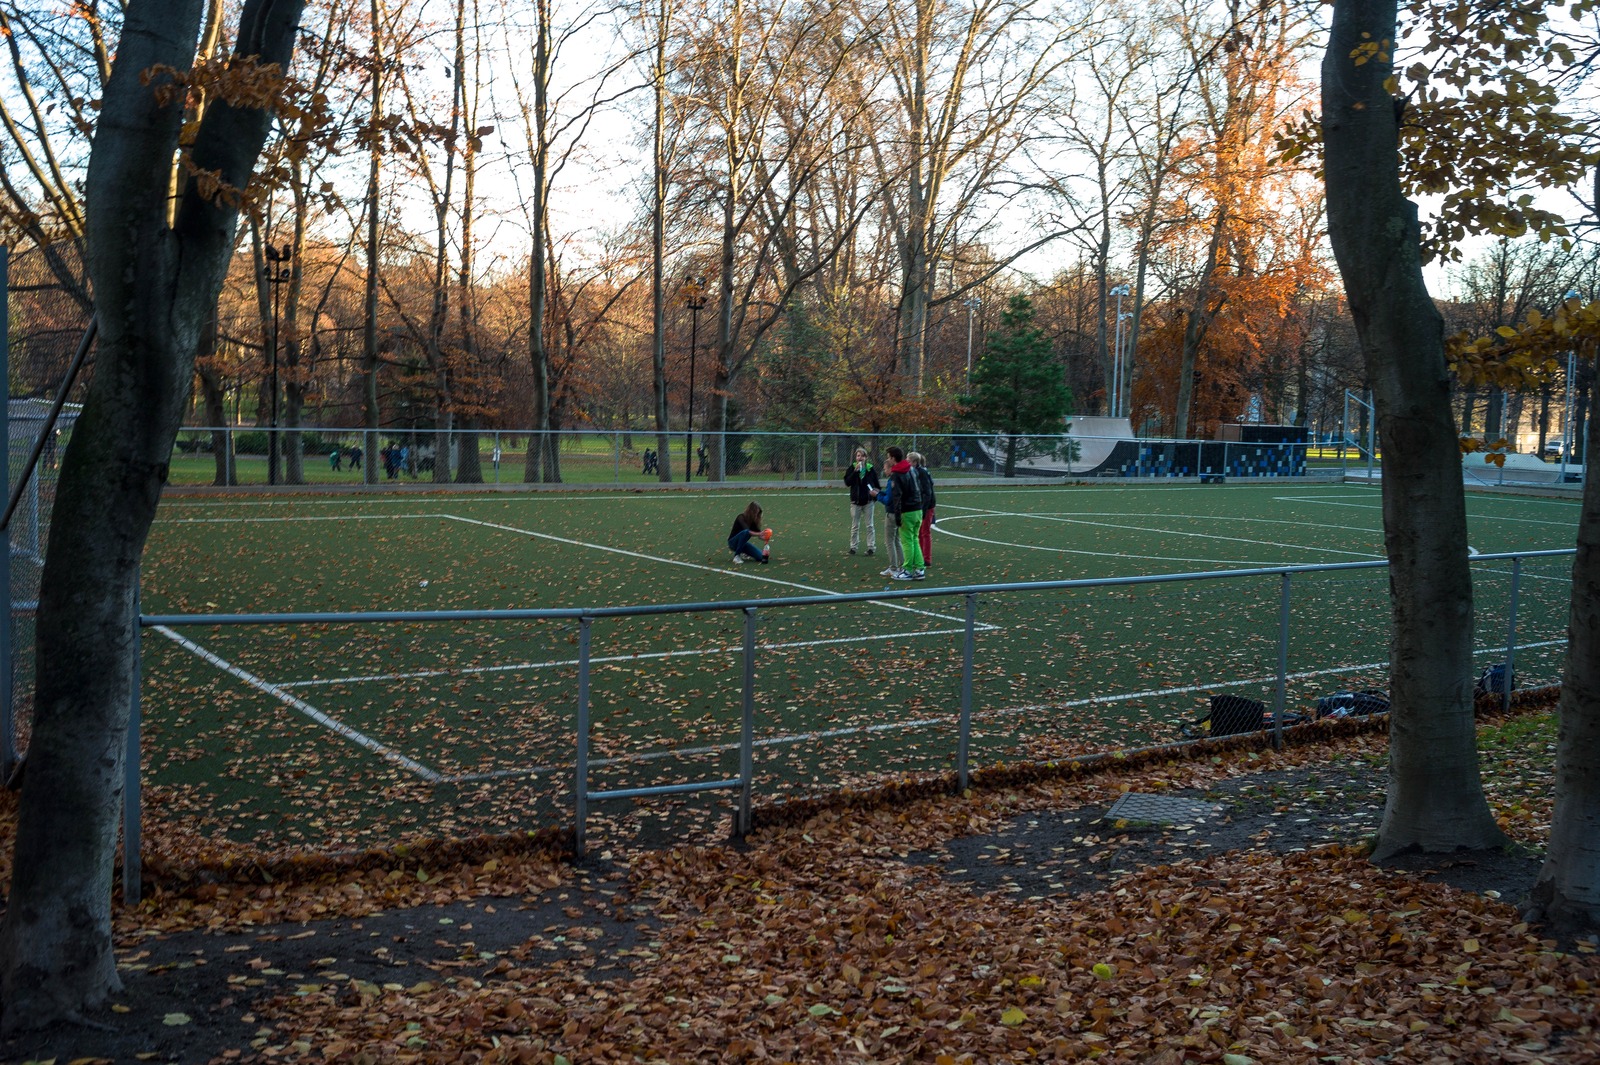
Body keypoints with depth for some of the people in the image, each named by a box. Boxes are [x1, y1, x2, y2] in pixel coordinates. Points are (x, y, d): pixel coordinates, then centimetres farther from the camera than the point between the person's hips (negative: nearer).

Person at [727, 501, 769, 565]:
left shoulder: (753, 521, 1)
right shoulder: (741, 517, -20)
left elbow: (758, 532, -6)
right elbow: (747, 530, -36)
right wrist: (759, 534, -51)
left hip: (743, 542, 6)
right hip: (733, 542, -6)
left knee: (761, 556, -14)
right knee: (746, 532, -38)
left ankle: (743, 554, 13)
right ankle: (736, 556, -28)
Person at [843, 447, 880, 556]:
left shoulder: (871, 469, 0)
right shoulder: (852, 468, 0)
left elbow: (877, 485, 7)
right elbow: (847, 482, -13)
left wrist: (876, 493, -12)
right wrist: (855, 471, -20)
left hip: (868, 501, 0)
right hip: (855, 501, 0)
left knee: (870, 525, 3)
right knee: (855, 526, 7)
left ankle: (871, 547, 8)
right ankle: (853, 546, 14)